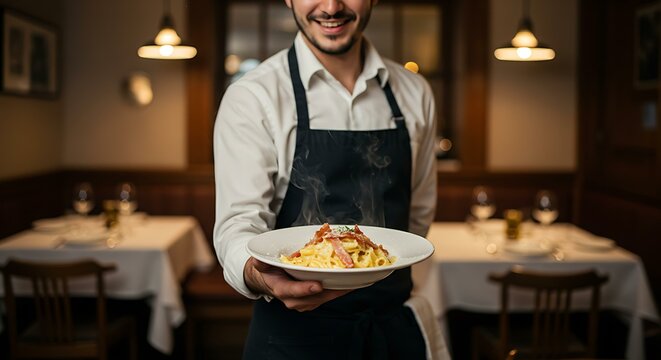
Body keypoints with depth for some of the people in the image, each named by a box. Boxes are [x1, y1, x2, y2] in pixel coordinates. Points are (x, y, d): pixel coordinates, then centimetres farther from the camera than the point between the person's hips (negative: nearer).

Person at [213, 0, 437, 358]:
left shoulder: (415, 93, 1)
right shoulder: (251, 97, -12)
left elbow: (419, 212, 9)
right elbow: (238, 223, -19)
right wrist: (258, 275, -38)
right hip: (292, 331, -3)